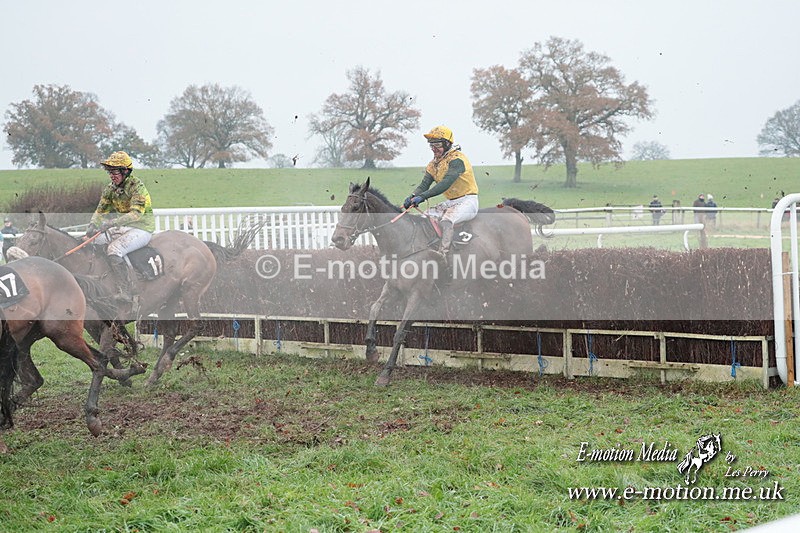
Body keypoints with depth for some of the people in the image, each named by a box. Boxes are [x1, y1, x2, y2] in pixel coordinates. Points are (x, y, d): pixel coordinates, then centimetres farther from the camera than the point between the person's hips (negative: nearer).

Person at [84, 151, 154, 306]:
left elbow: (136, 214, -29)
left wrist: (112, 222, -38)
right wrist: (91, 228, -8)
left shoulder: (137, 186, -17)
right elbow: (100, 211, 12)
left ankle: (125, 294, -29)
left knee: (113, 249, -32)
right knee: (88, 240, 0)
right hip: (121, 228, 8)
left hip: (141, 229, -8)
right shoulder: (111, 188, 6)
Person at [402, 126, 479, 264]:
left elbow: (446, 183, -29)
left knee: (446, 221, -33)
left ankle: (443, 256, -42)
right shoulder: (434, 163, 10)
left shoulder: (456, 159, -17)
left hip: (467, 201, -9)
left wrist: (423, 196, -36)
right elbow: (424, 184, 2)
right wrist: (413, 196, -20)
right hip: (450, 202, 9)